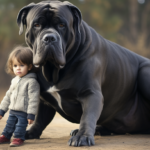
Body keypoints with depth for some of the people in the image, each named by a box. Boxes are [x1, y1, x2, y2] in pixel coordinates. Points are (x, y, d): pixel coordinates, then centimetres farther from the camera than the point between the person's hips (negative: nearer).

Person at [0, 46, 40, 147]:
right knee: (10, 124, 17)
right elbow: (8, 95, 19)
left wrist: (31, 114, -21)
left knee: (20, 125, -2)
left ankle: (19, 138, 13)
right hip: (13, 110, 8)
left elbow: (33, 99, -19)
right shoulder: (15, 81, 10)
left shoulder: (31, 82, -17)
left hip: (23, 112, -8)